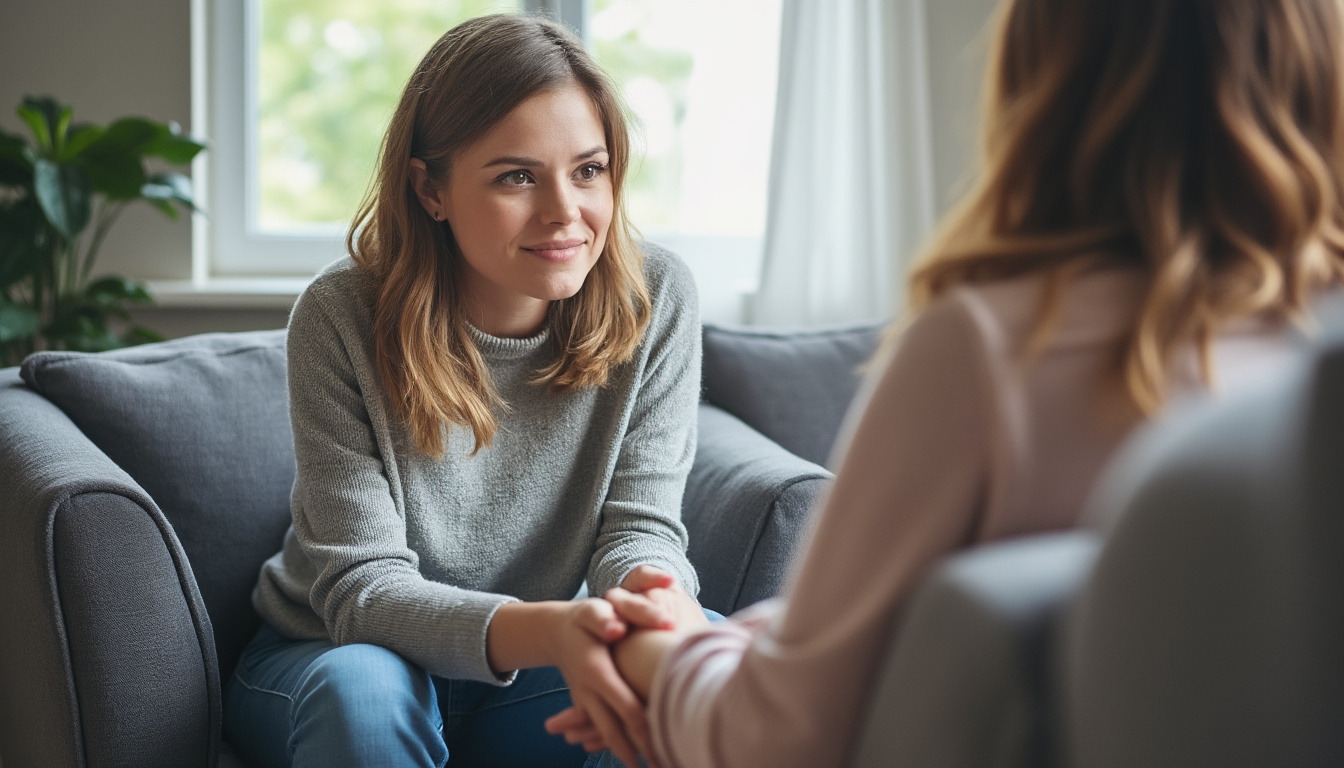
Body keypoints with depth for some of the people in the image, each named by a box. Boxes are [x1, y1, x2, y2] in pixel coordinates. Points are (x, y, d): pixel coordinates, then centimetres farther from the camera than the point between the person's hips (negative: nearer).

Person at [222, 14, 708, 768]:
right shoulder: (343, 318, -20)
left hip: (520, 679, 3)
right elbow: (360, 586, -25)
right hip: (323, 658, -2)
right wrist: (548, 631, -46)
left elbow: (638, 524, -12)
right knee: (366, 690, -37)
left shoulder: (655, 299, -12)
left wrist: (654, 598, -40)